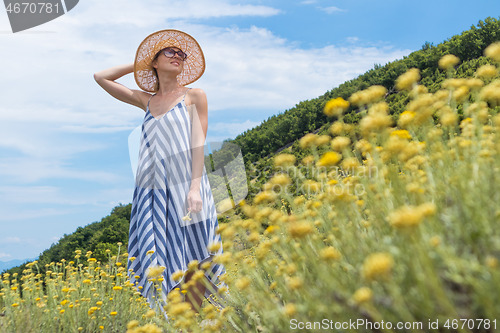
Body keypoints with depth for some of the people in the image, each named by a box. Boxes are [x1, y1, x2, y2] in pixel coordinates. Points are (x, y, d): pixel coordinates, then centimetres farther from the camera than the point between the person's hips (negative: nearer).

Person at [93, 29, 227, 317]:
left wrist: (195, 187, -14)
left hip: (185, 184, -4)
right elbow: (101, 77, 23)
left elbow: (198, 142, -3)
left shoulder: (194, 95, 8)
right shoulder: (146, 101, 17)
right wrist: (139, 65, 20)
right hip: (154, 188, 4)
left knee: (192, 263, -6)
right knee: (165, 262, 1)